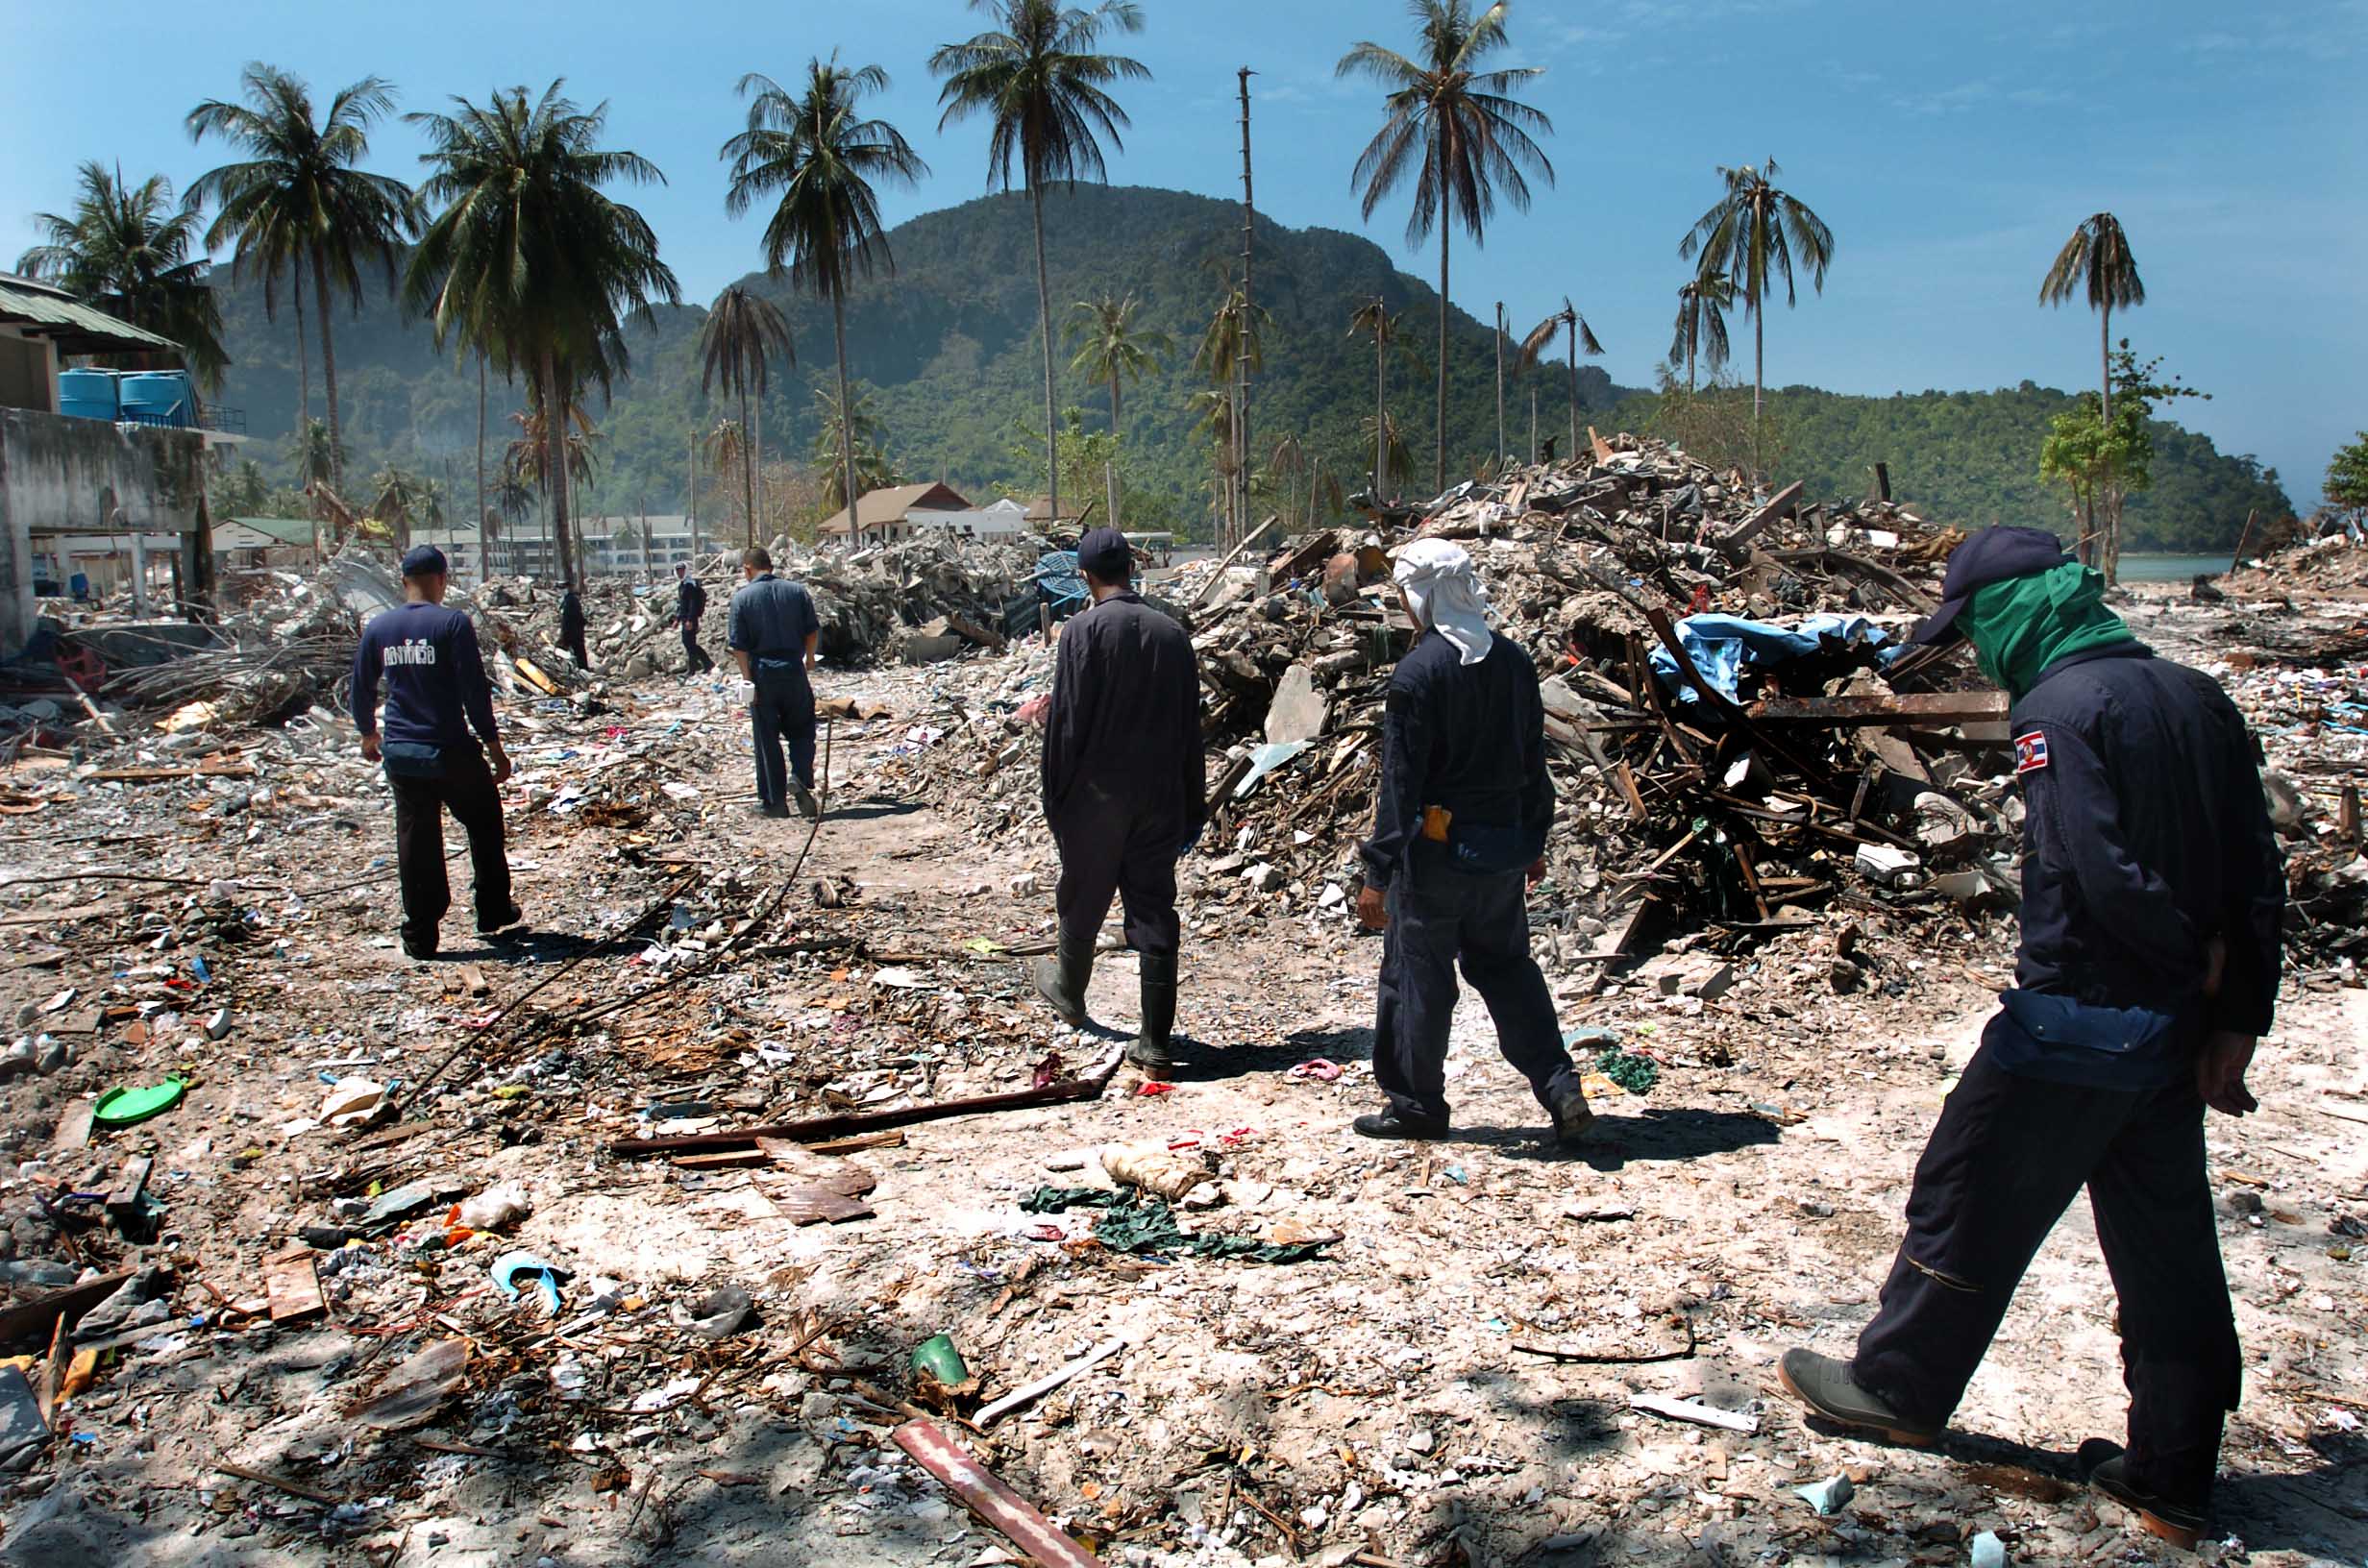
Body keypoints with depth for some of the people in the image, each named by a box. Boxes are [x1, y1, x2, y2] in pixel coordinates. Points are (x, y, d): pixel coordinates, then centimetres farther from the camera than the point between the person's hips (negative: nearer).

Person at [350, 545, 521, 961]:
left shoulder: (378, 627, 4)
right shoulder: (452, 623, -11)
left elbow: (362, 688, 15)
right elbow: (475, 691, -13)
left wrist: (369, 733, 32)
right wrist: (495, 747, -6)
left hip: (400, 753, 4)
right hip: (450, 752, -4)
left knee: (416, 841, 10)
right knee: (484, 826, 17)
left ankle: (420, 936, 14)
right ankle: (493, 911, 25)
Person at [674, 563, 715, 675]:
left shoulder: (690, 584, -13)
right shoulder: (681, 585, 17)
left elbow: (693, 603, -21)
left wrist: (690, 620, -25)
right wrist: (677, 619, 23)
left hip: (690, 619, -10)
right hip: (685, 619, 10)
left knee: (689, 643, -9)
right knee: (688, 643, 10)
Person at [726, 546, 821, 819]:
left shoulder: (742, 597, -4)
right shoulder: (797, 591, 2)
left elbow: (738, 644, -9)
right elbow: (813, 630, 5)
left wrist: (747, 678, -7)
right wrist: (809, 659, 20)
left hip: (762, 672, -1)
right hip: (794, 670, 2)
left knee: (767, 739, 6)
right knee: (801, 730, 15)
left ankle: (773, 802, 10)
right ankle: (801, 777, -10)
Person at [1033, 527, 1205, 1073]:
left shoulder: (1082, 632, -11)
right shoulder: (1172, 634, 2)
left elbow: (1065, 725, -11)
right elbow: (1190, 728, 7)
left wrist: (1055, 798, -1)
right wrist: (1192, 805, 14)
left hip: (1095, 798, -3)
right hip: (1159, 801, 3)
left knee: (1082, 901, 18)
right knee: (1154, 911, 4)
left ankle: (1068, 992, 42)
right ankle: (1155, 1044, 4)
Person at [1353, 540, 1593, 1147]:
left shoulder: (1418, 671, -16)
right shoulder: (1514, 661, 5)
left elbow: (1400, 781, -17)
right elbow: (1532, 760, 13)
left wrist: (1378, 873, -14)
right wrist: (1534, 838, 23)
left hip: (1435, 849, -6)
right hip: (1504, 846, 7)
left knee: (1417, 977, 8)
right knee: (1507, 967, 18)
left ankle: (1415, 1104, 19)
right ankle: (1561, 1088, 11)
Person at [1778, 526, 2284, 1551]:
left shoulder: (2058, 709, -15)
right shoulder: (2198, 698, 9)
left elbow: (2102, 871, -24)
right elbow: (2257, 874, 7)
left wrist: (2193, 957, -7)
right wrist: (2237, 1015, 6)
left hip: (2073, 1017, -8)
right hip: (2173, 1032, 8)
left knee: (1969, 1204, 10)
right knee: (2167, 1250, 14)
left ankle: (1898, 1388, 26)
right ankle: (2172, 1481, 24)